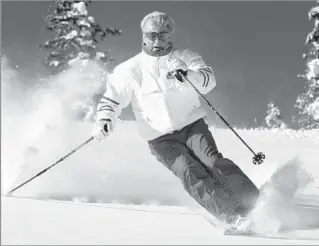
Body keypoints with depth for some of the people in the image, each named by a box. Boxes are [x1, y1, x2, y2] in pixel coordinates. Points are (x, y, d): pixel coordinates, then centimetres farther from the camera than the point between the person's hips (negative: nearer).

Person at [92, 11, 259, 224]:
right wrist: (105, 119, -15)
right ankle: (232, 215, -32)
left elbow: (209, 79, -11)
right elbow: (112, 99, 7)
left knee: (212, 160, -25)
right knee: (191, 173, -23)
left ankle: (254, 204, -28)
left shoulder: (185, 58, 5)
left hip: (193, 125, 1)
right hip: (162, 139, -1)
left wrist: (188, 76, -32)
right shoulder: (130, 69, 5)